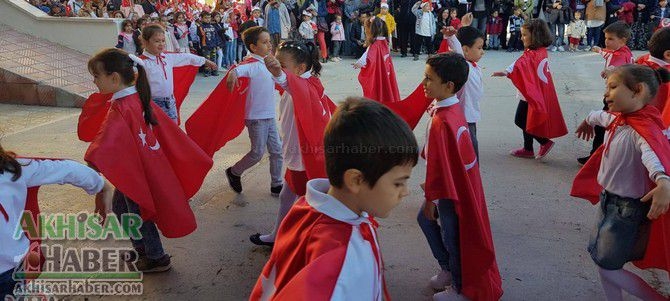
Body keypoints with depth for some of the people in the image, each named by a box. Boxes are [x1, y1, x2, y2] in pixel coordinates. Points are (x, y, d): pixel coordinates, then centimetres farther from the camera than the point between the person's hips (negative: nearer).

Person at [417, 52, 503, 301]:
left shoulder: (441, 122, -29)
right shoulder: (454, 108, 0)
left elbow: (438, 165, -24)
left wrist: (430, 198, -13)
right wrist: (432, 186, 19)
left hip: (451, 188, -9)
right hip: (461, 181, 9)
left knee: (452, 237, 9)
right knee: (424, 219, 24)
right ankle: (448, 269, 39)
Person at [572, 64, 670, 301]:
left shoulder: (644, 129, -26)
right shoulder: (617, 119, -1)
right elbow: (598, 116, 23)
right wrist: (586, 121, 45)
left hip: (628, 208, -9)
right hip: (608, 199, 9)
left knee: (607, 267, 2)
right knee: (596, 253, 18)